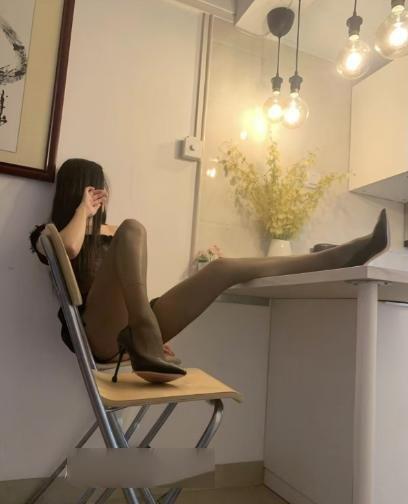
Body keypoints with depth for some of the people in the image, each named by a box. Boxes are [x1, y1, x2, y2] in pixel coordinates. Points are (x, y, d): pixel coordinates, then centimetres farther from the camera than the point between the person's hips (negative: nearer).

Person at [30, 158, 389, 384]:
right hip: (100, 333, -5)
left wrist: (159, 331, 9)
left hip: (134, 327, 5)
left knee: (222, 268, -10)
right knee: (132, 228, -25)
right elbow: (70, 248, -16)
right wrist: (83, 209, 2)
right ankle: (146, 344, -37)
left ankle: (340, 257, -13)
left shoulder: (110, 232, 26)